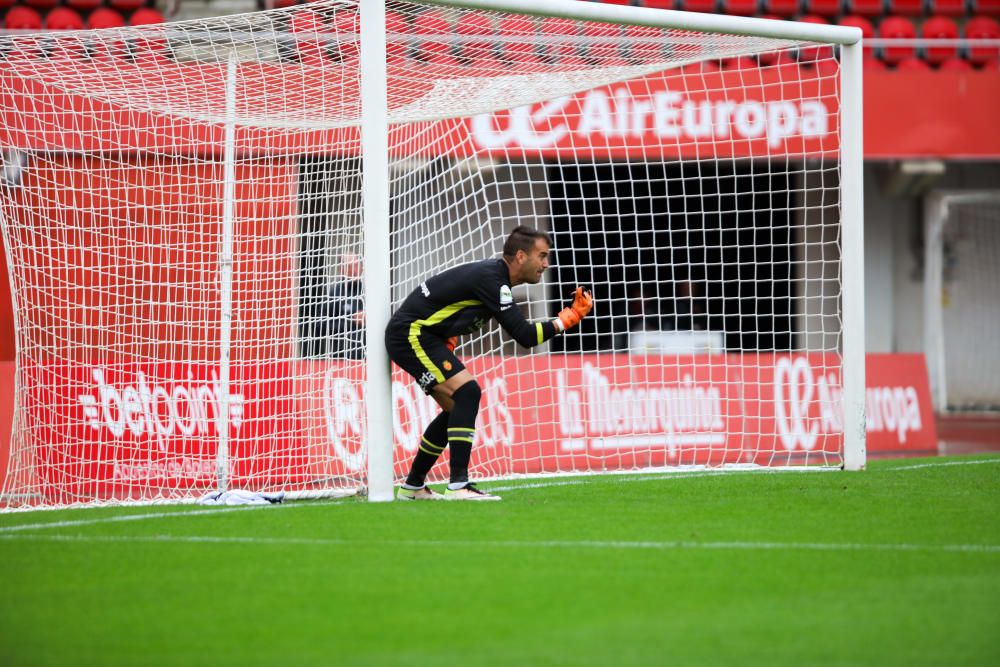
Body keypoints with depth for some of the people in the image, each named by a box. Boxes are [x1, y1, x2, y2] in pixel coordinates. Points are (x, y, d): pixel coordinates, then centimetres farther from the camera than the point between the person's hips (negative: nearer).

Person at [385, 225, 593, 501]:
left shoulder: (492, 274, 10)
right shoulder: (490, 279, -22)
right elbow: (525, 336, -24)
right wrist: (567, 319, -17)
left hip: (422, 335, 11)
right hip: (410, 334, -11)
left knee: (457, 408, 12)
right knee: (467, 392, -20)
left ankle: (413, 487, 21)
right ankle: (458, 485, -24)